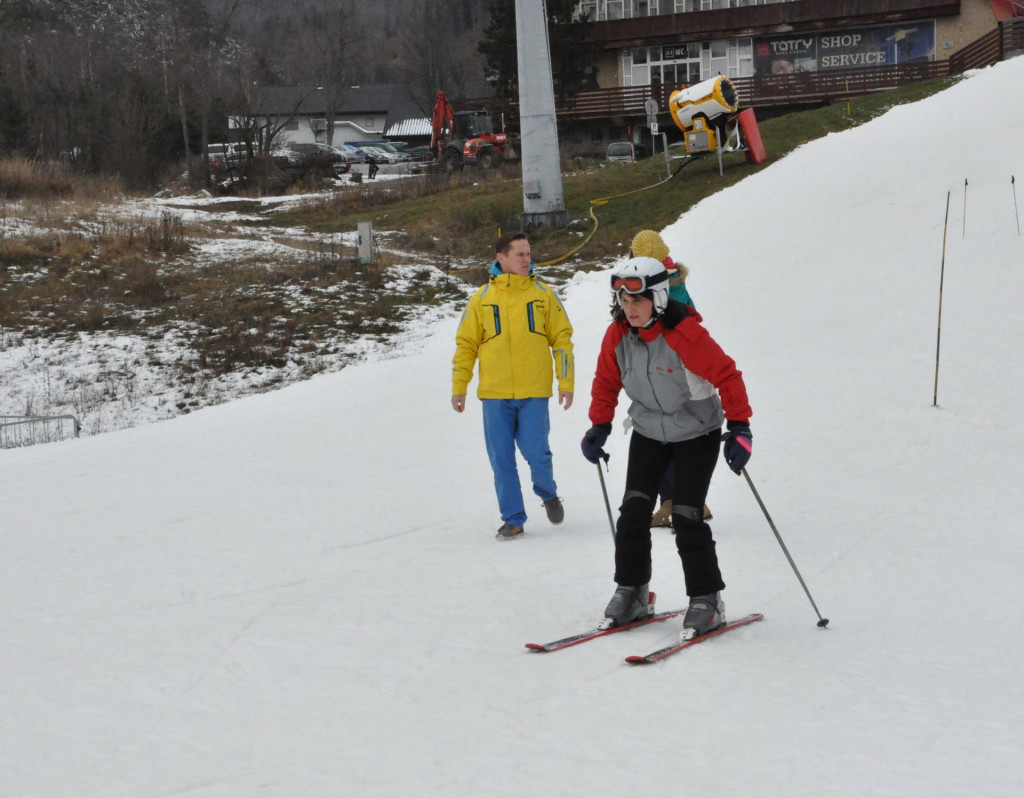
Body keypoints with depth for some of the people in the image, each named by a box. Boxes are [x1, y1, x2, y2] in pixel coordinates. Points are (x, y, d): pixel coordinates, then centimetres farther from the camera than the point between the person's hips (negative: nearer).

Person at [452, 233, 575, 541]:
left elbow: (561, 339, 7)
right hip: (495, 395, 1)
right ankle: (512, 519, 16)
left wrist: (566, 382, 0)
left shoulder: (543, 294, 6)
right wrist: (459, 387, 5)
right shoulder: (481, 299, 6)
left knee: (537, 454, -6)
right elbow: (466, 345, 9)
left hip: (534, 393, -1)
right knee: (501, 460, 3)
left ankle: (548, 495, 24)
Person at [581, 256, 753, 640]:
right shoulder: (617, 334, -10)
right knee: (634, 509, -3)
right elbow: (606, 381, 7)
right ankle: (631, 593, 10)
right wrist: (599, 427, 3)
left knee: (686, 515, -12)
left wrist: (739, 428, -24)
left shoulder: (686, 334, -27)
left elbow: (727, 376, -21)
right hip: (648, 432, 5)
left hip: (697, 433, -5)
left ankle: (707, 600, 0)